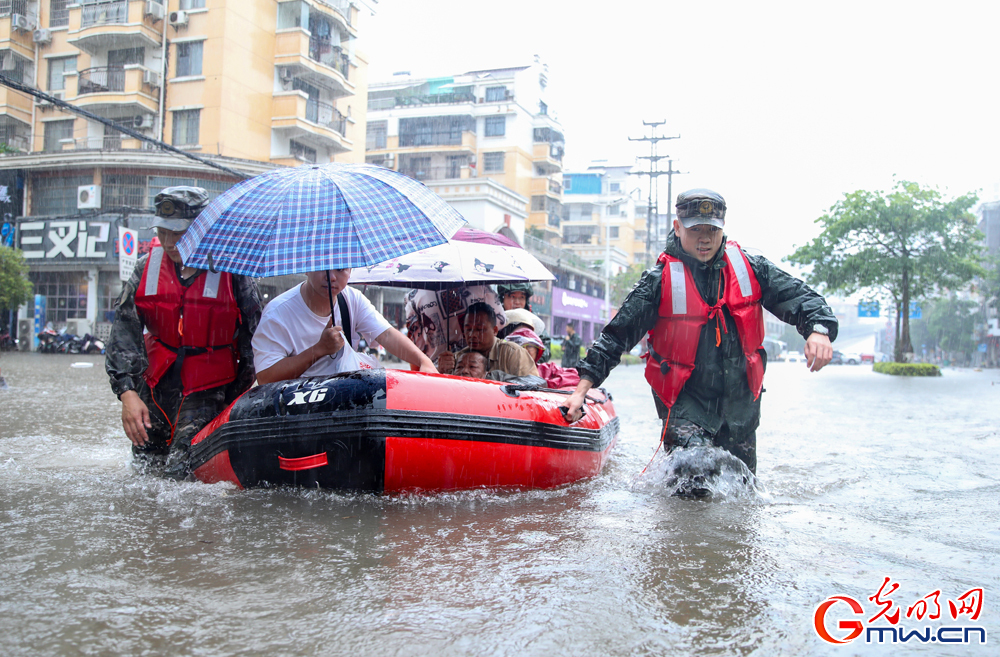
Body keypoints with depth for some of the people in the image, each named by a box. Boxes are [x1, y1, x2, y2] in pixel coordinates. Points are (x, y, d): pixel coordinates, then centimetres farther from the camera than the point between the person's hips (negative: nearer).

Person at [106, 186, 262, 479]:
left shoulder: (231, 270, -7)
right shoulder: (147, 267, 3)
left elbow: (253, 337, -3)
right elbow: (124, 331, -2)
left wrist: (239, 398, -5)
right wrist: (127, 393, -14)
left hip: (210, 388, -4)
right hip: (156, 384, 4)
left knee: (182, 471, -16)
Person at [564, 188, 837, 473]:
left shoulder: (750, 268, -1)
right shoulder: (660, 280, -9)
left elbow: (797, 297, 1)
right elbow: (617, 334, -8)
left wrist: (818, 330, -22)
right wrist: (582, 388, -14)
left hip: (740, 398, 4)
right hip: (686, 399, -3)